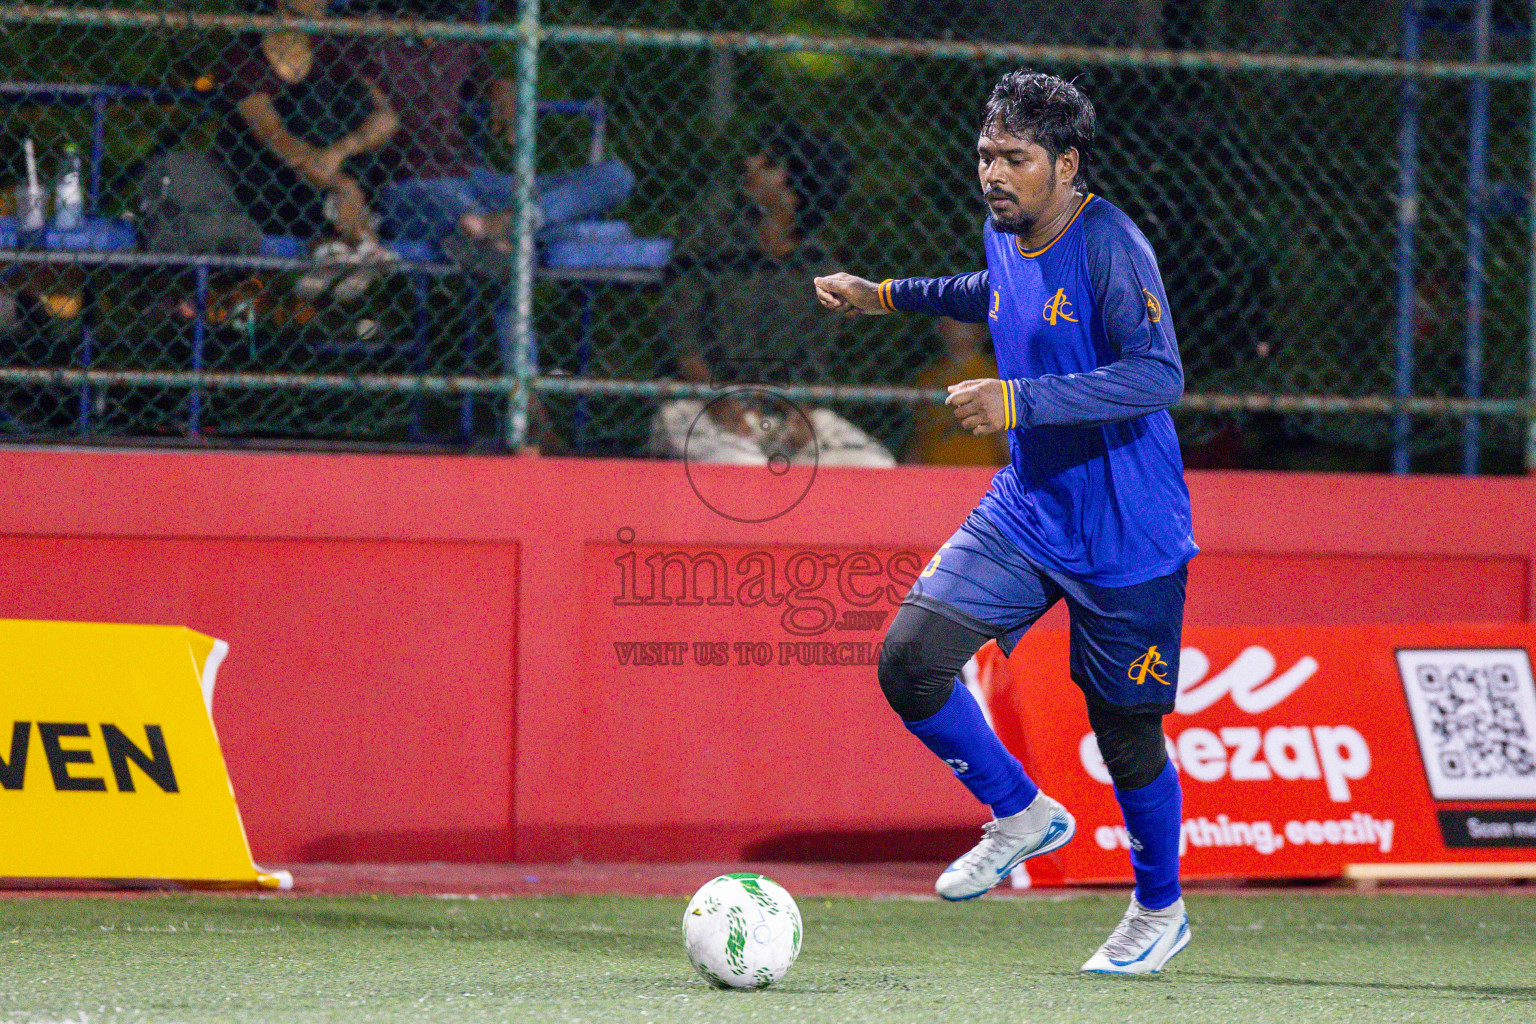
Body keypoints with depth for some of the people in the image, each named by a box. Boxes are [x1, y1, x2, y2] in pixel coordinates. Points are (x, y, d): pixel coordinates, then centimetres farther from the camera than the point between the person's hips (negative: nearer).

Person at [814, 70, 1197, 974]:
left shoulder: (1109, 246, -20)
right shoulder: (1007, 238, 4)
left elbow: (1159, 375, -30)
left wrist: (1019, 401, -33)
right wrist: (884, 297, 26)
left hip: (1127, 538, -7)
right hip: (1025, 514, 7)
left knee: (1126, 733, 4)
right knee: (910, 660, -10)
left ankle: (1161, 910, 29)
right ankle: (1022, 815, 12)